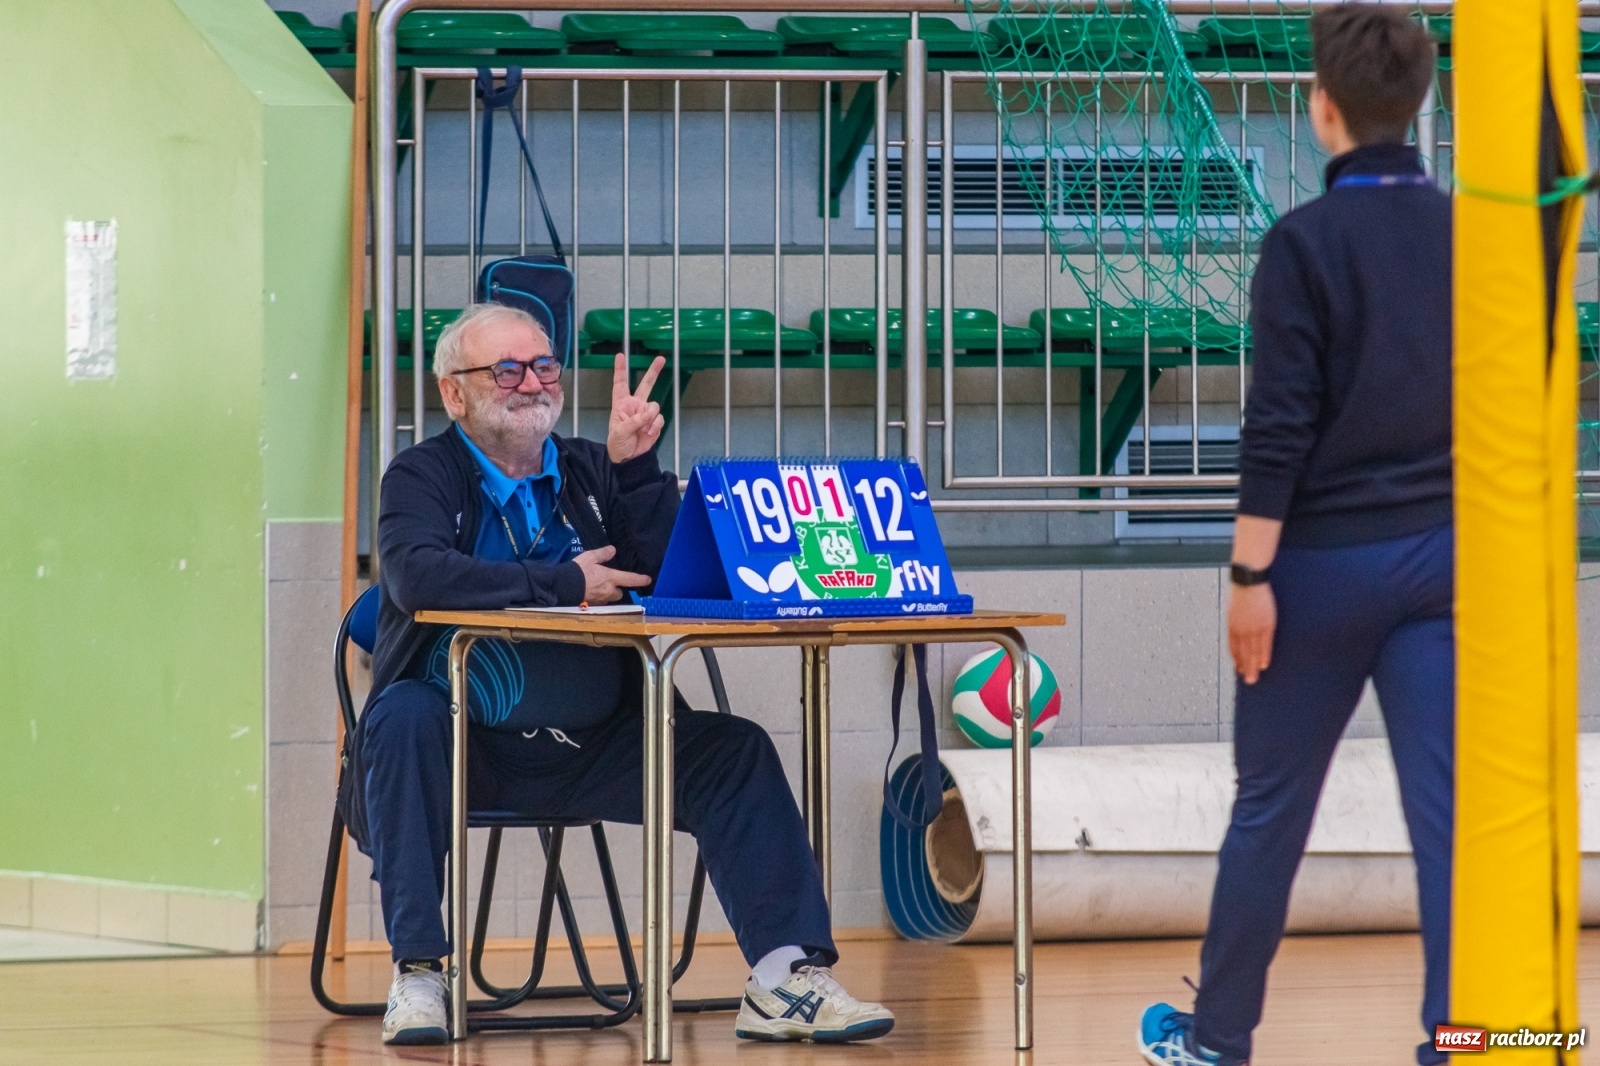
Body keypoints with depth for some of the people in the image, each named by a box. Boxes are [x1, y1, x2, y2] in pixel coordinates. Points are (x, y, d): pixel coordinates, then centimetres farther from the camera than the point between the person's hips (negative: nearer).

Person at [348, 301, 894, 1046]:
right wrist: (567, 584, -18)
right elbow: (419, 576, -21)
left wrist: (634, 467, -9)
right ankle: (417, 976, -32)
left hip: (589, 752, 4)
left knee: (735, 750, -16)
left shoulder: (590, 471, 13)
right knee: (405, 718, -35)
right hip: (468, 745, -4)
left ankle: (786, 981, -24)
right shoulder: (424, 476, 1)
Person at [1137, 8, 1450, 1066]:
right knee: (1451, 813, -1)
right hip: (1445, 556, 3)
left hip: (1328, 558, -3)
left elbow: (1280, 425, -14)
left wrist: (1252, 574, -10)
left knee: (1271, 807, 10)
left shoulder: (1307, 242, -11)